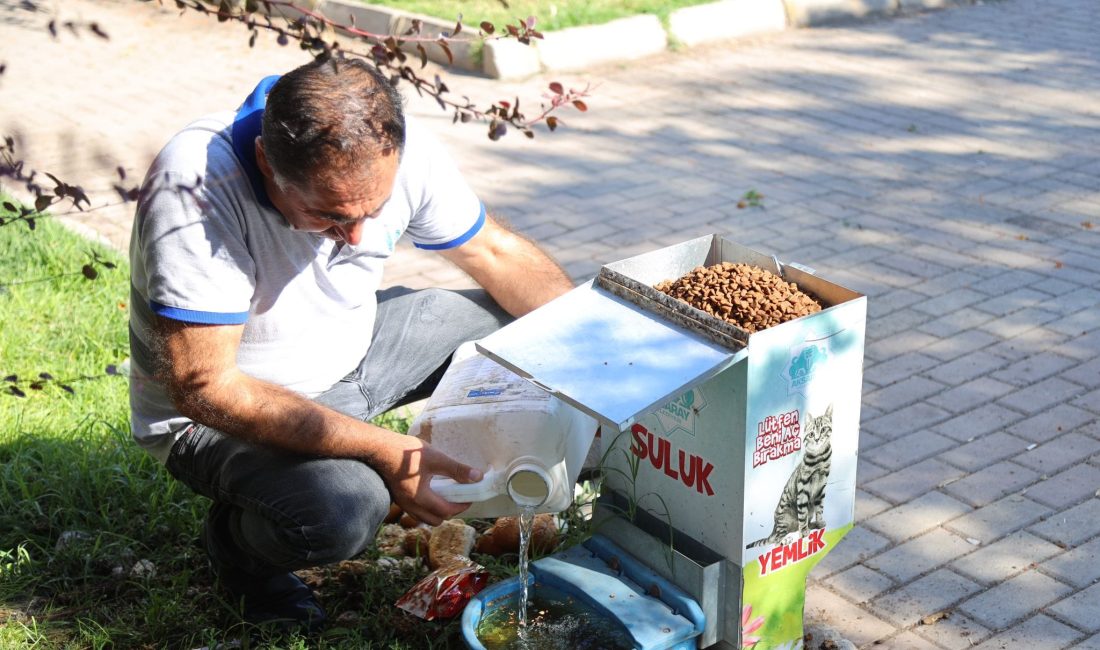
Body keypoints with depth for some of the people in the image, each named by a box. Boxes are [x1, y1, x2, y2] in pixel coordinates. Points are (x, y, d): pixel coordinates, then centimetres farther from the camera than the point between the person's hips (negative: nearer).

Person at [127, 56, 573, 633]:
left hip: (356, 344, 6)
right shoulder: (194, 194, -35)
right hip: (222, 408, -6)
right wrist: (384, 449, -36)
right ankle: (237, 538, 1)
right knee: (343, 506, -34)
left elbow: (498, 255, -3)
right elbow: (205, 389, -33)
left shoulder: (402, 151, -18)